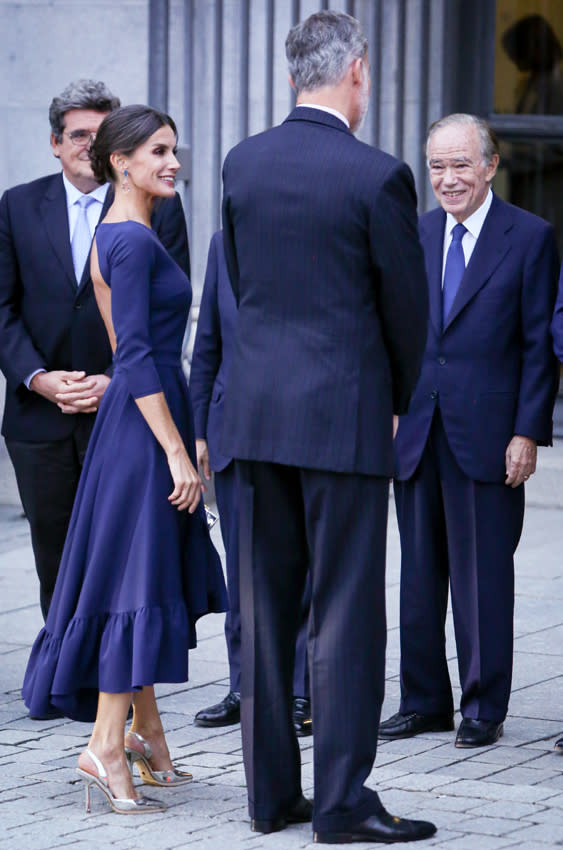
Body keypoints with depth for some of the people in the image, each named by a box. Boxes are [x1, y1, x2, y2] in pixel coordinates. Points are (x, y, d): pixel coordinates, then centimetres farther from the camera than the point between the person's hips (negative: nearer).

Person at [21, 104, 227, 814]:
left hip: (137, 421, 10)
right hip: (145, 424, -10)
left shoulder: (118, 235, 14)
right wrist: (177, 451, -21)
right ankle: (105, 746, -9)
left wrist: (179, 443, 22)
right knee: (139, 576, -9)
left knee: (153, 578, 13)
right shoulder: (132, 240, -15)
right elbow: (134, 356, -20)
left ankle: (146, 737, 20)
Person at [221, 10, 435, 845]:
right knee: (346, 611, -2)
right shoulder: (378, 176, -12)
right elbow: (408, 306, -4)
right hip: (343, 413, -5)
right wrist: (396, 398, 14)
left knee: (265, 609, 10)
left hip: (257, 409, 5)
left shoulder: (243, 163, 4)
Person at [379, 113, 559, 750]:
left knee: (483, 576, 1)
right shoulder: (414, 236, 11)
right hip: (415, 432, 4)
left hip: (486, 435, -4)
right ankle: (424, 701, 19)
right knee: (419, 575, 9)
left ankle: (483, 708, 9)